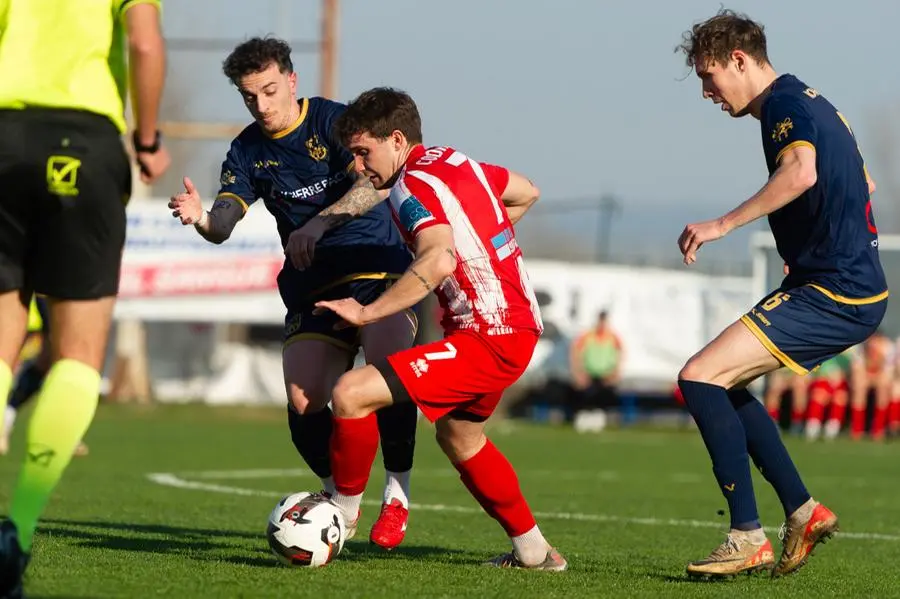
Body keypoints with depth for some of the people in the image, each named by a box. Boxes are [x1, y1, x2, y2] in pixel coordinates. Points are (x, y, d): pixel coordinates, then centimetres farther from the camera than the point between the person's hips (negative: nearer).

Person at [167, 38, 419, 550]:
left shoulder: (335, 121, -8)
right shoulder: (248, 151, 5)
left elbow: (371, 185, -23)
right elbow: (224, 225, -5)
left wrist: (321, 222, -39)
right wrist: (200, 218, -29)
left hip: (379, 265, -4)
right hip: (313, 286, 4)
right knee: (304, 402, -10)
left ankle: (397, 493, -10)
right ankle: (339, 495, 18)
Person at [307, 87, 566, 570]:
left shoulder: (413, 188, -16)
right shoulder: (456, 162, 11)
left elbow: (438, 261, -34)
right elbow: (526, 193, 27)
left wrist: (367, 312, -31)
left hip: (488, 341, -10)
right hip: (520, 323, 10)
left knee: (351, 394, -16)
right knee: (458, 435, 31)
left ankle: (342, 512, 2)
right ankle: (533, 551, 36)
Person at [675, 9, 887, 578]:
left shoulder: (784, 101, -11)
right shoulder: (810, 101, 20)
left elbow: (802, 172, -31)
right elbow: (863, 185, 30)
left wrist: (722, 224, -28)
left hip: (832, 294, -11)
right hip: (857, 287, 11)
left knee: (700, 377, -16)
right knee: (723, 384, 19)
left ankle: (748, 539, -15)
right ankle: (804, 511, 20)